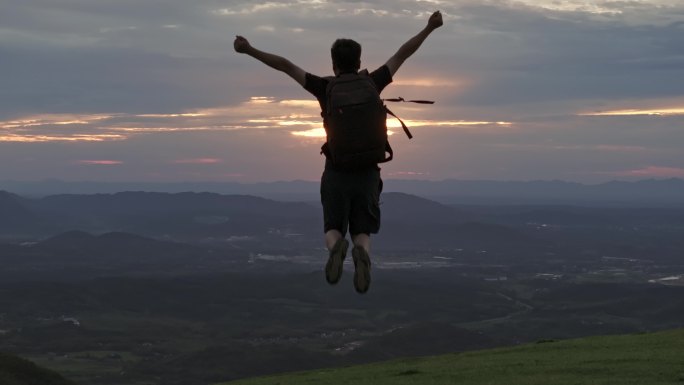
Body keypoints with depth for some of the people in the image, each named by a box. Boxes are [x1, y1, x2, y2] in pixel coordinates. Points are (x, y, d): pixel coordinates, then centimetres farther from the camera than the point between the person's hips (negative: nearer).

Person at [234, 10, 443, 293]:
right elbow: (402, 54, 7)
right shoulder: (371, 85, 1)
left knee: (334, 231, 12)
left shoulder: (325, 88, -3)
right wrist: (430, 28, 15)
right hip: (367, 173, 1)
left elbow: (286, 66, -6)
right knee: (362, 234, 9)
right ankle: (361, 254, -30)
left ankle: (336, 247, -28)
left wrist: (250, 51, -5)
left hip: (336, 174, -1)